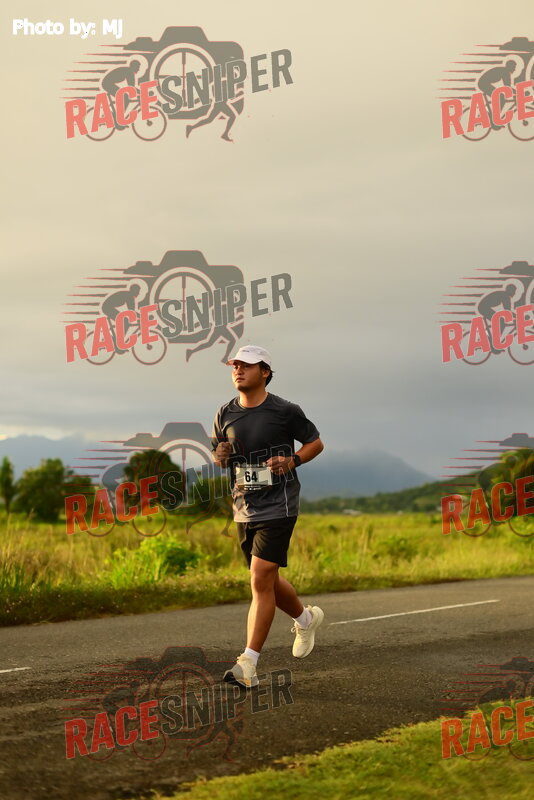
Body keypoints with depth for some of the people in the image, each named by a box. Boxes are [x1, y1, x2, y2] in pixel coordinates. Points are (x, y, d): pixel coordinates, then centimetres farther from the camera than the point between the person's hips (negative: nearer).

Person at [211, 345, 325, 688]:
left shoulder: (285, 411, -7)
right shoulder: (225, 415, 7)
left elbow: (316, 442, 6)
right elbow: (218, 455, 19)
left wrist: (292, 460, -12)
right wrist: (220, 455, -5)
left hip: (277, 508, -6)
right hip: (244, 510, 6)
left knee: (261, 581, -13)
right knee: (267, 581, 16)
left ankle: (249, 664, -11)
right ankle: (306, 618, 45)